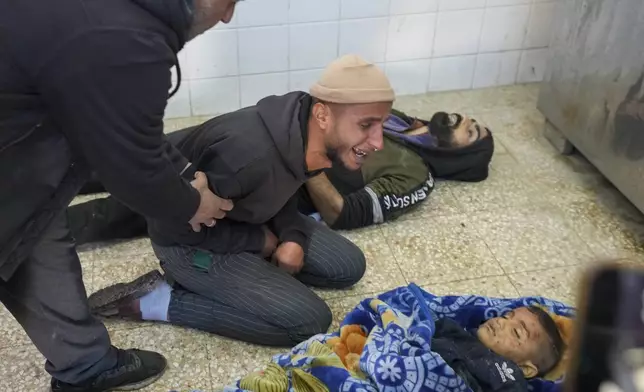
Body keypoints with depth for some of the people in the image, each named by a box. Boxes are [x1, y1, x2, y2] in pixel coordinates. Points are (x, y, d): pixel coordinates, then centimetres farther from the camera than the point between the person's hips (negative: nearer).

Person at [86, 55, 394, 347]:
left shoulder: (307, 131, -14)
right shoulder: (251, 156, -40)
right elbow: (176, 225, -27)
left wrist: (294, 237, -13)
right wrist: (259, 240, -17)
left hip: (241, 217, 8)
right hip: (190, 242, -7)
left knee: (348, 267, 5)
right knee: (310, 321, -16)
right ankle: (159, 301, -8)